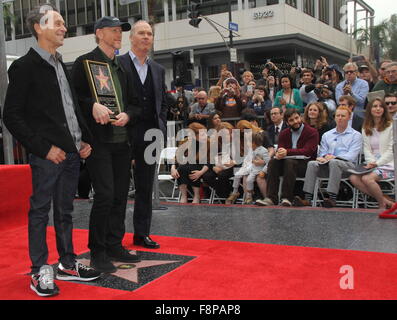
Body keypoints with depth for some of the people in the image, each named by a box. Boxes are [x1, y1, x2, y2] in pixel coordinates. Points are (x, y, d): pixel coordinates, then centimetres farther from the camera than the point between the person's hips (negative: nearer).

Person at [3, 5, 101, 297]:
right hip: (47, 155, -7)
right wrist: (44, 148, -15)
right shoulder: (25, 67, -6)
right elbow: (12, 116, -10)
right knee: (40, 211, 2)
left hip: (72, 152, 7)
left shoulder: (62, 66, 17)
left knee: (65, 212, 14)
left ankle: (68, 264, 25)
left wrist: (85, 140, 9)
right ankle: (40, 272, 12)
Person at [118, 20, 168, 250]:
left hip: (151, 134, 5)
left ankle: (142, 233, 19)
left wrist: (161, 129, 6)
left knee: (146, 187, 9)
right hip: (124, 132, -5)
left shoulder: (158, 70, 16)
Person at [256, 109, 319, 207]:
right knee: (273, 162, -23)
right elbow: (280, 149, 3)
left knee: (289, 162, -34)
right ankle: (271, 198, -31)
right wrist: (279, 154, -24)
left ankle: (286, 198, -38)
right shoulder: (284, 133, 16)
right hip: (288, 162, 5)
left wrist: (287, 152, -28)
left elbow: (307, 151, -16)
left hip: (305, 163, -5)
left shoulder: (312, 132, -2)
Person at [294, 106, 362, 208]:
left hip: (347, 164, -3)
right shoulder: (327, 135, 24)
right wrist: (325, 157, -9)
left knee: (334, 162, -37)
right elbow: (322, 153, 16)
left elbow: (351, 156, -3)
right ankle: (307, 199, -35)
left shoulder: (356, 135, 11)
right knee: (312, 164, -26)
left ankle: (332, 198, -41)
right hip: (328, 164, 4)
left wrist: (334, 157, -17)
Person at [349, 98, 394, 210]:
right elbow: (367, 149, 8)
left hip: (388, 164, -5)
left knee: (367, 178, -30)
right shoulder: (366, 128, 15)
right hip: (372, 164, 5)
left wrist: (377, 163, -17)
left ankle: (382, 205, -8)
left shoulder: (391, 126, 0)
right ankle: (385, 200, -14)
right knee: (353, 178, -21)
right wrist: (371, 162, -12)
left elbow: (392, 150, -7)